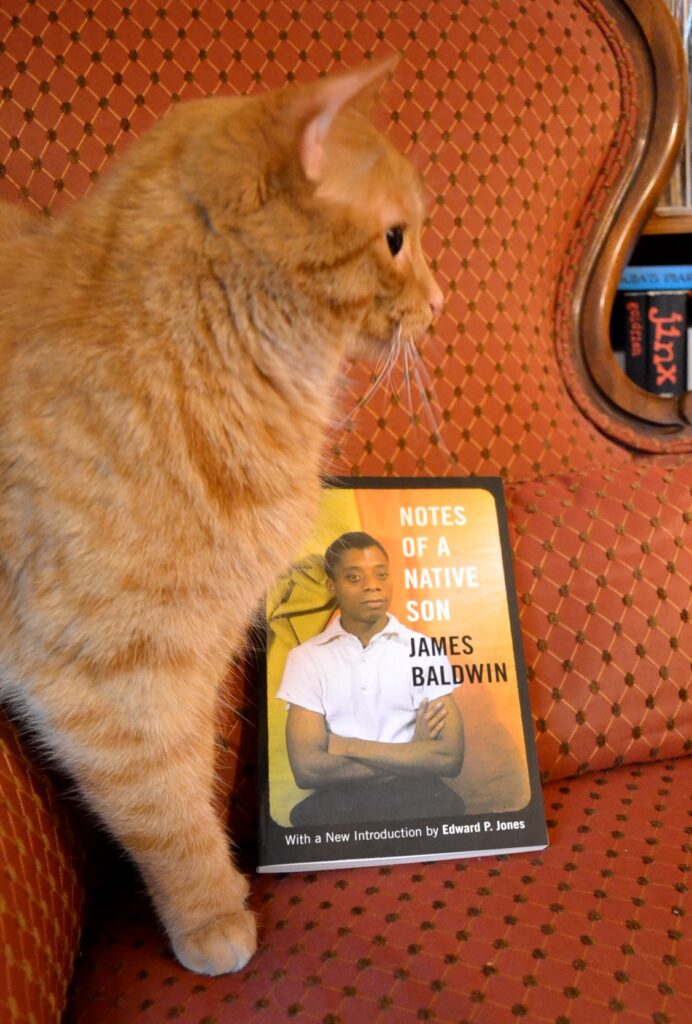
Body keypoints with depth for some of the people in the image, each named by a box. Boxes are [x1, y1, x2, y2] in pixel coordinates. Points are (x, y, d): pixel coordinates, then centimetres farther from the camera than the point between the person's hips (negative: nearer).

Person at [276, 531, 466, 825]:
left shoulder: (424, 650, 4)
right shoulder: (305, 657, 3)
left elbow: (450, 757, -5)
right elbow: (307, 768, -7)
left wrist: (348, 747, -8)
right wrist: (410, 755, -7)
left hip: (415, 797, 1)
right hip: (338, 800, 0)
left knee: (442, 805, -33)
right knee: (313, 814, -34)